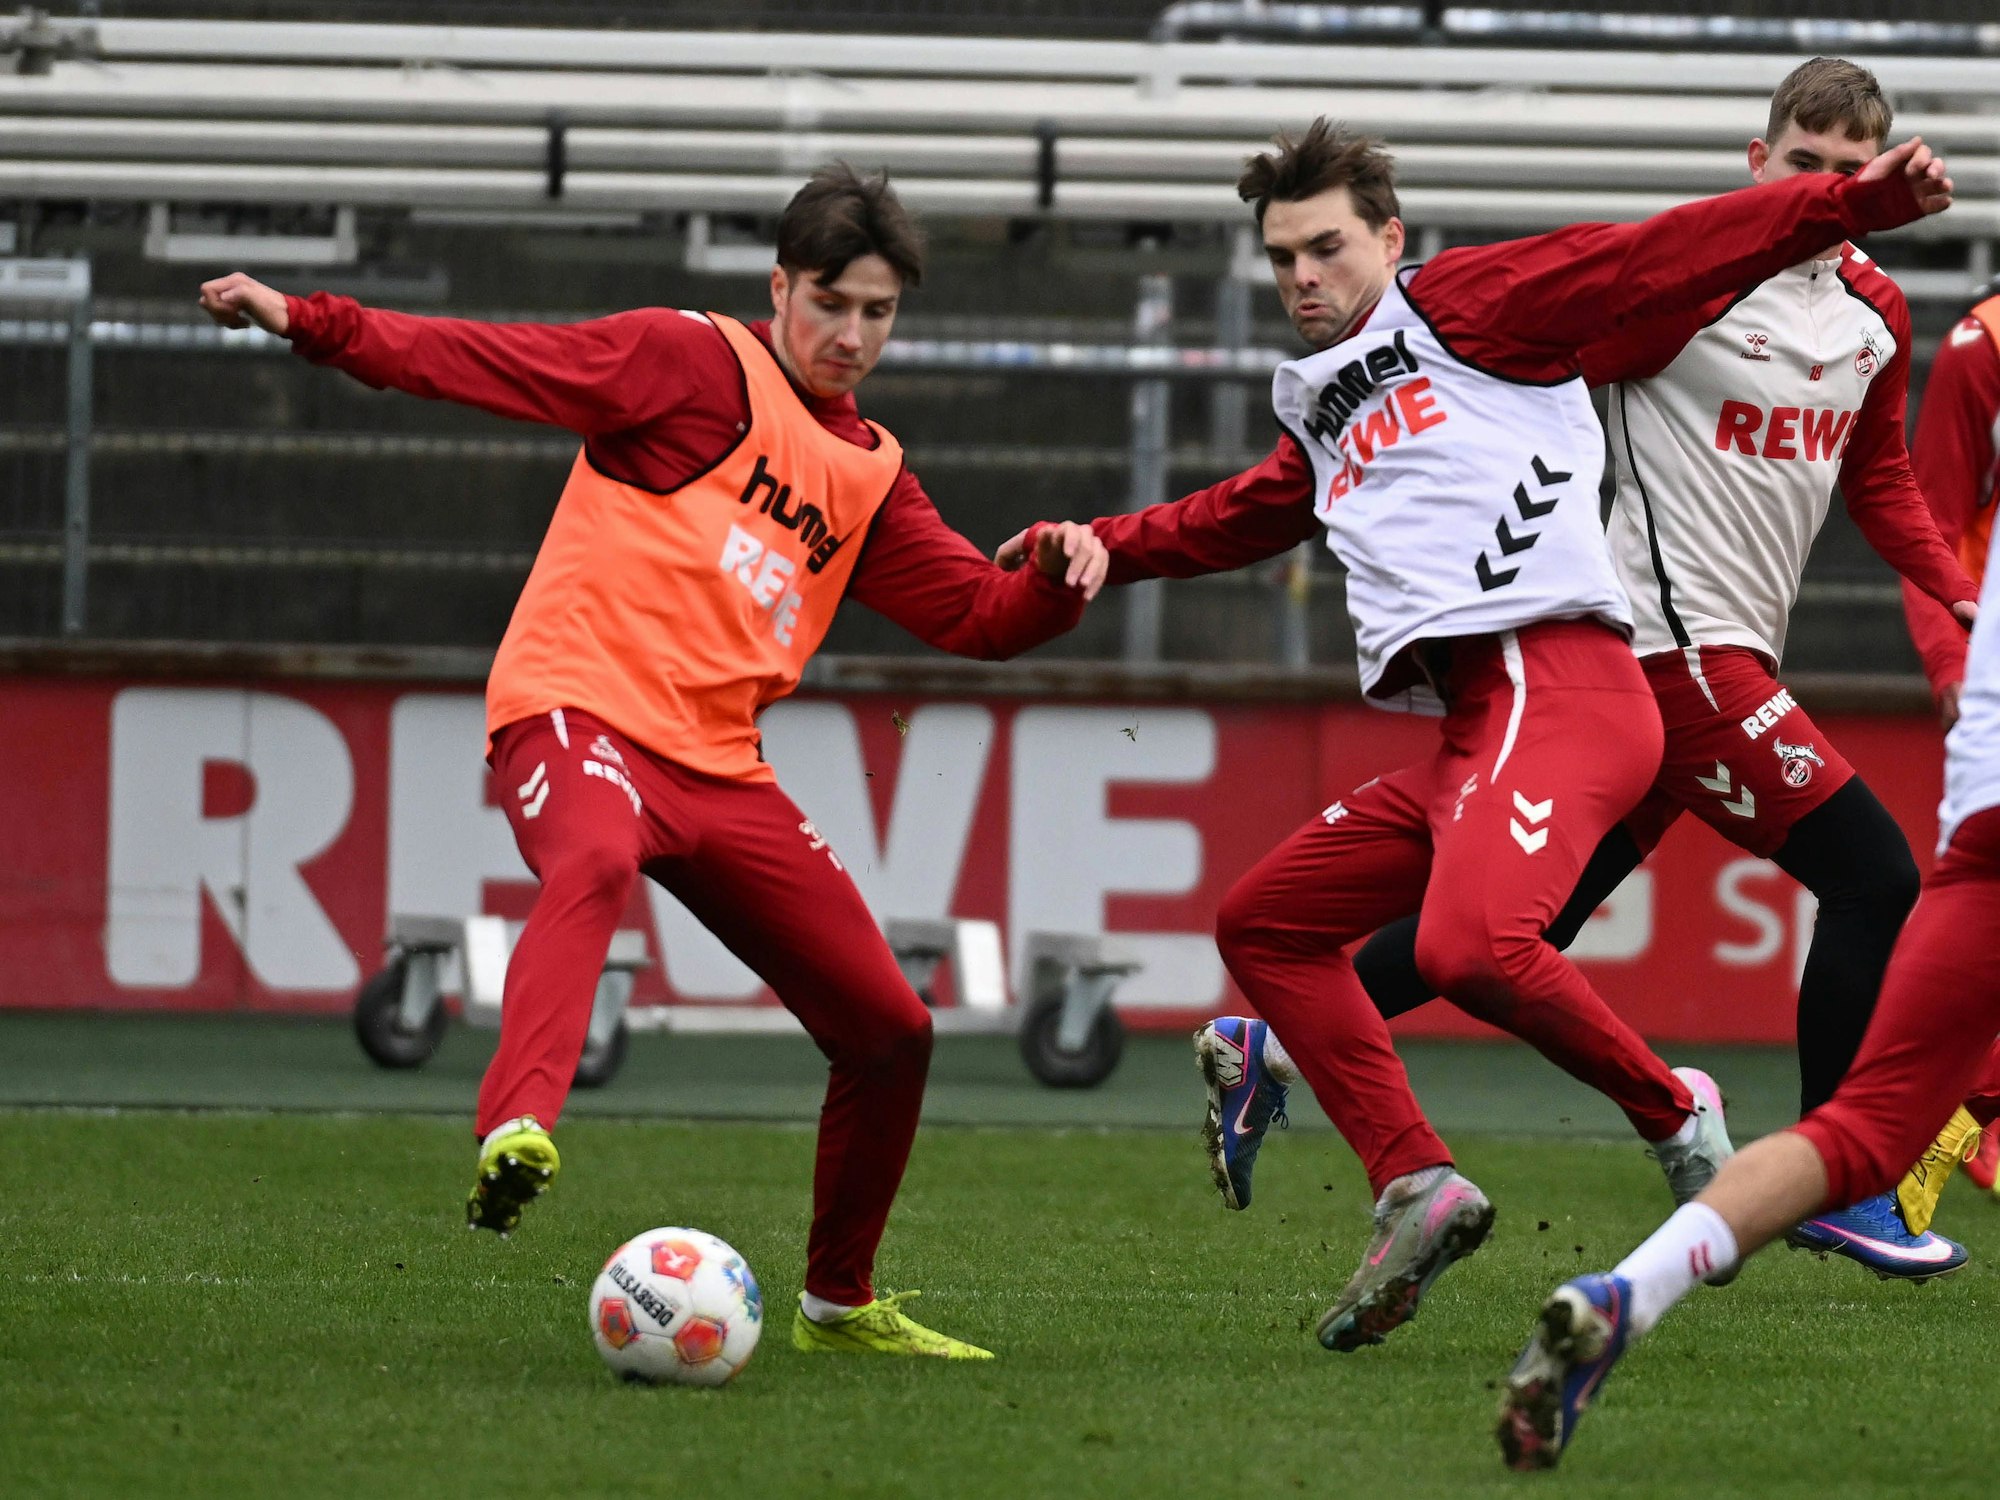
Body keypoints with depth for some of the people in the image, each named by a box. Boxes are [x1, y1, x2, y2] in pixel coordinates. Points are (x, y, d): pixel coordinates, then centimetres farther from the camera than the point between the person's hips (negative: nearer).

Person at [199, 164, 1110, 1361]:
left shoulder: (871, 476, 20)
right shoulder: (698, 364, 1)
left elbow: (977, 615, 18)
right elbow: (496, 363, -5)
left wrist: (1057, 582, -4)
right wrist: (312, 323, -14)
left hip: (717, 766, 7)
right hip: (580, 711, -7)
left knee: (890, 1028, 7)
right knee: (596, 862, -42)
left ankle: (840, 1301, 26)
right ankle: (517, 1129, -62)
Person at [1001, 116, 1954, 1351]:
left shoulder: (1461, 307, 4)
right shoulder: (1325, 414, 28)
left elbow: (1666, 259, -5)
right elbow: (1240, 520, 47)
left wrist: (1855, 201, -15)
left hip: (1554, 684, -10)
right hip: (1472, 734, 10)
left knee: (1473, 946, -32)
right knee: (1263, 926, 13)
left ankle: (1672, 1114, -9)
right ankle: (1417, 1186, 6)